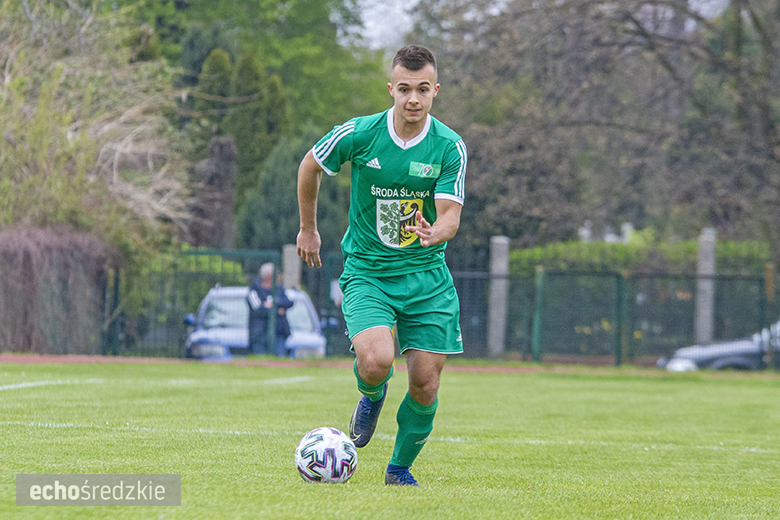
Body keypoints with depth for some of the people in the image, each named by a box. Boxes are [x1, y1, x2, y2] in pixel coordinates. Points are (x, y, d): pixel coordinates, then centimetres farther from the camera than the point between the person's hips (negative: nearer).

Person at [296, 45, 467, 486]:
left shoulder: (450, 147, -8)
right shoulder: (358, 134, -11)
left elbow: (450, 217, -12)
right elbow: (310, 167, 7)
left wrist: (434, 232, -36)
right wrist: (308, 229, 15)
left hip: (427, 275, 2)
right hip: (367, 272, -2)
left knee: (426, 385, -1)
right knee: (377, 361, -25)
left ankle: (400, 468, 24)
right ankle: (372, 393, 13)